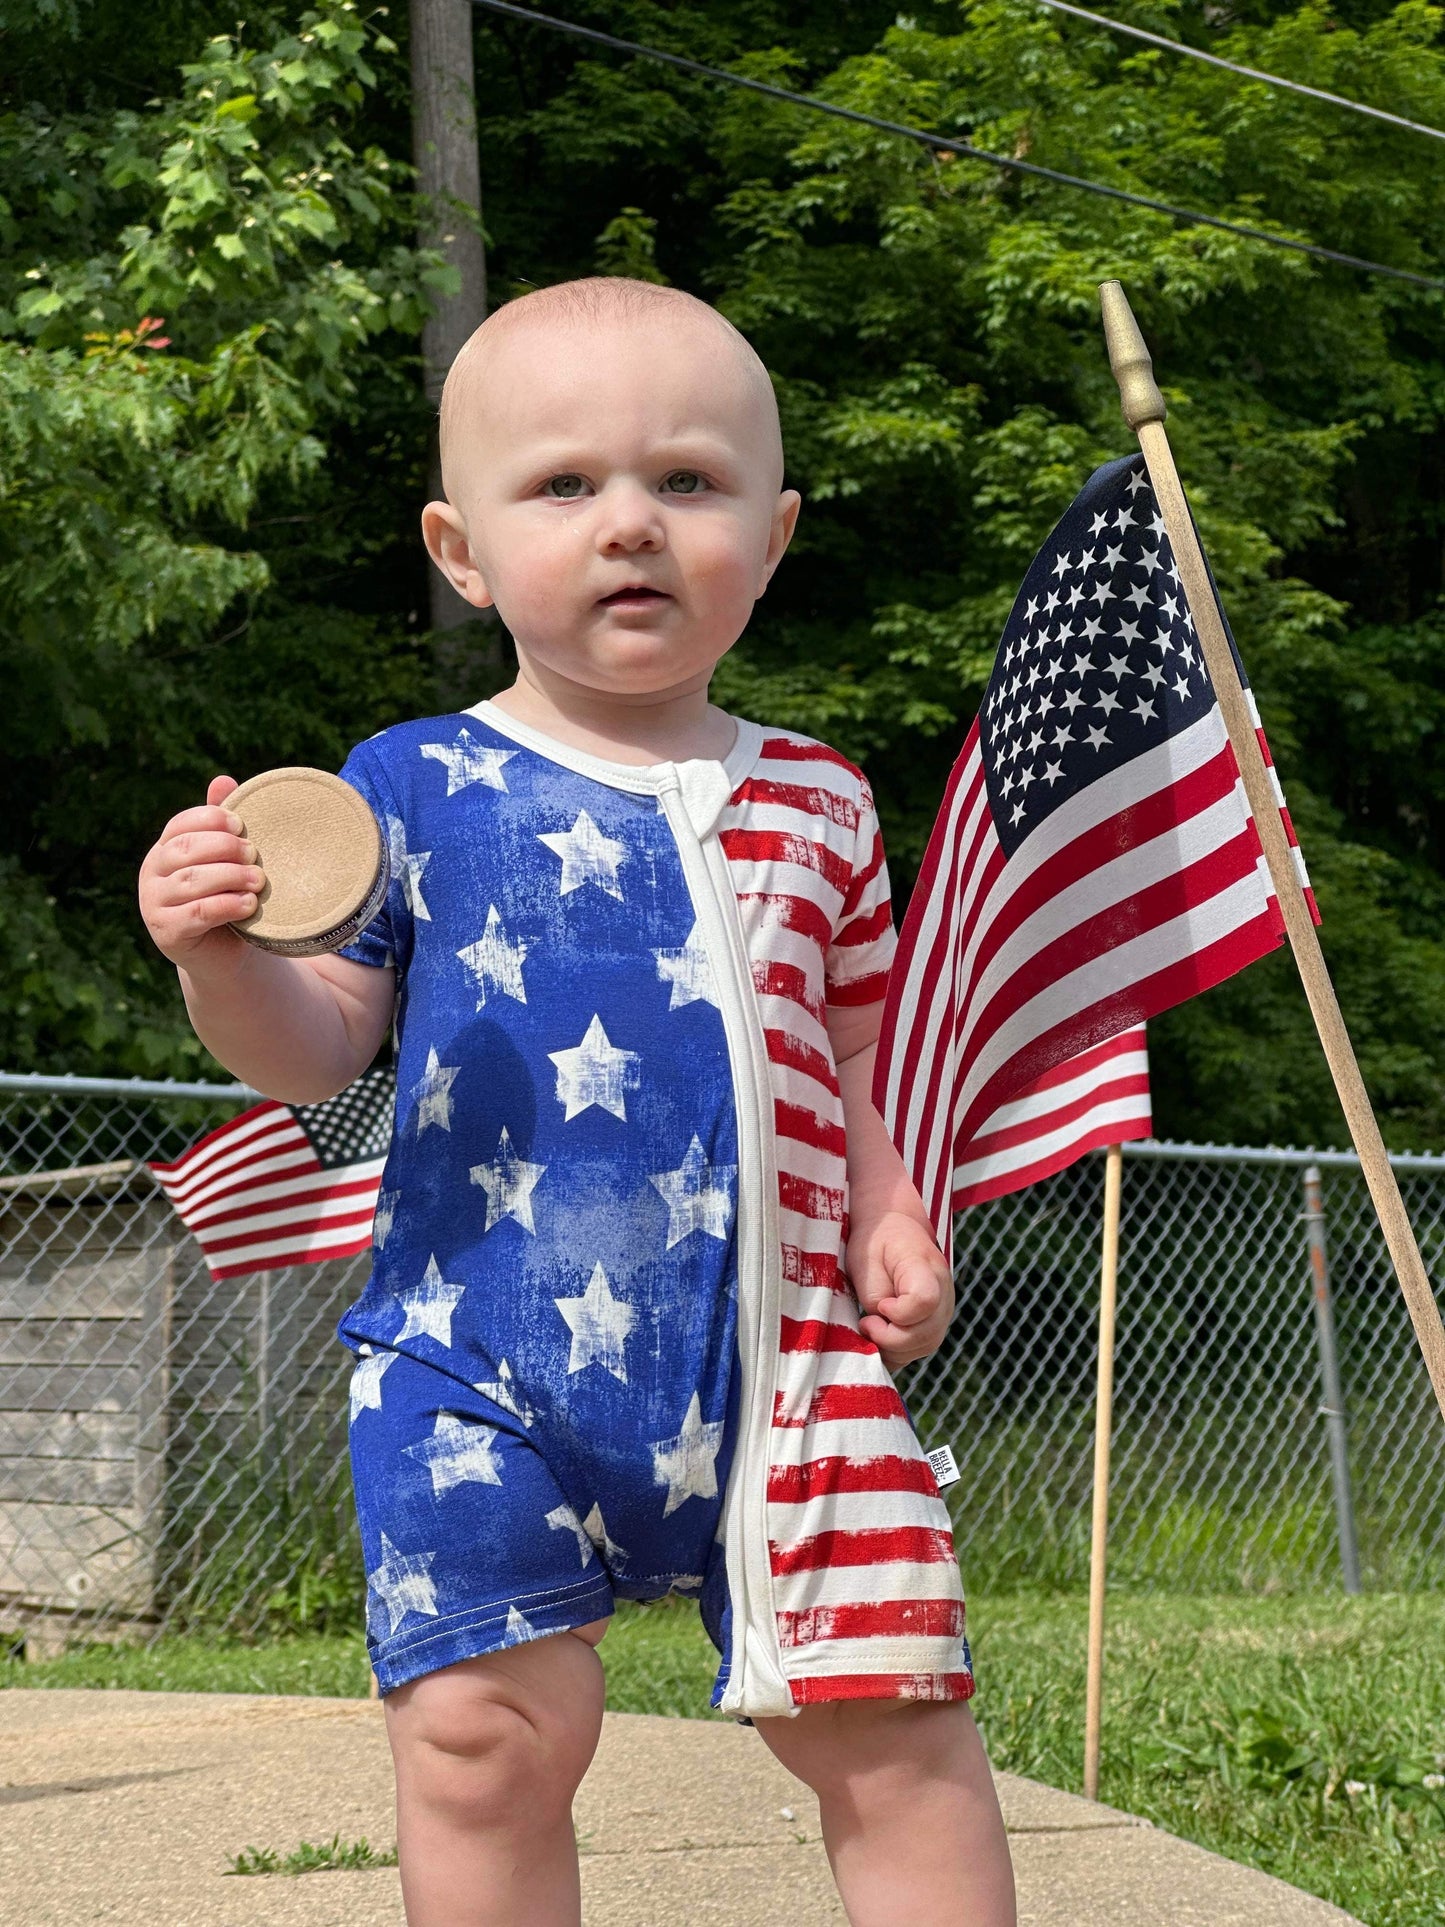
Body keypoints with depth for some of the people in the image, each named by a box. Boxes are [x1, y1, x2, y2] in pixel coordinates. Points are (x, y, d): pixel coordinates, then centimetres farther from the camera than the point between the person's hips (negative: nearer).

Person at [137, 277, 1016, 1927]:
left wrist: (892, 1221, 4)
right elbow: (315, 1051, 3)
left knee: (890, 1728, 1)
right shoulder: (415, 788, 2)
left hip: (781, 1359, 2)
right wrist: (220, 958, -17)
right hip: (478, 1360, -2)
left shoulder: (816, 806, 10)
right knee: (486, 1735, -6)